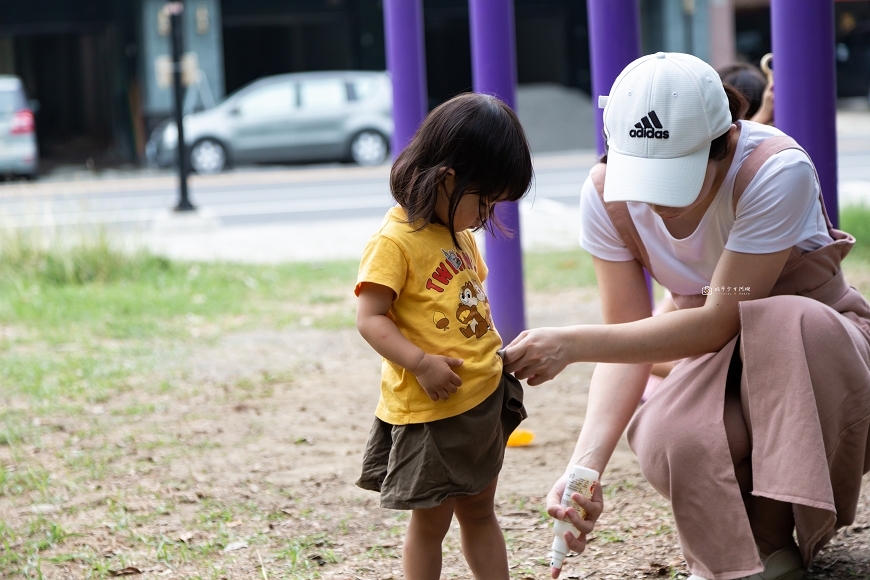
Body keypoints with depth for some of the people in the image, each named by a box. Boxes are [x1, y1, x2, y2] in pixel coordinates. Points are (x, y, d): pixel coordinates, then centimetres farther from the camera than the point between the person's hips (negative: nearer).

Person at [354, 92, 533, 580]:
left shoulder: (460, 232, 10)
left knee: (479, 511, 18)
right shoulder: (396, 241, -18)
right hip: (429, 409, -8)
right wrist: (421, 362, -32)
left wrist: (498, 349, 8)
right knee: (431, 522, 4)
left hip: (483, 398, 8)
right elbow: (370, 318, -21)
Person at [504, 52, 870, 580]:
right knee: (671, 444, -33)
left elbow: (719, 323, -29)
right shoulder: (607, 194, -15)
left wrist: (572, 344, -32)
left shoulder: (778, 170, -30)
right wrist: (586, 462, -31)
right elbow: (629, 340, -14)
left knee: (790, 324, -39)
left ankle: (772, 537, -18)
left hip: (822, 341, -2)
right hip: (722, 361, 2)